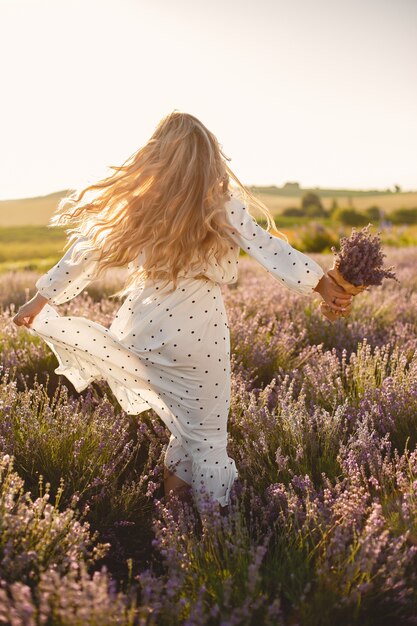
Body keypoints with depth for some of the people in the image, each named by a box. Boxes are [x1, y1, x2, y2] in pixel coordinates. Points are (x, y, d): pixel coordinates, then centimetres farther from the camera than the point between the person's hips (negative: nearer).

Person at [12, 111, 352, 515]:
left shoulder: (131, 201, 1)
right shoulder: (222, 204, -5)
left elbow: (86, 253, 5)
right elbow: (268, 249, -7)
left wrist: (40, 300, 16)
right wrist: (324, 285, 0)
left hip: (142, 330, 3)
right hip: (199, 334, -2)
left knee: (184, 422, 22)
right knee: (206, 432, 12)